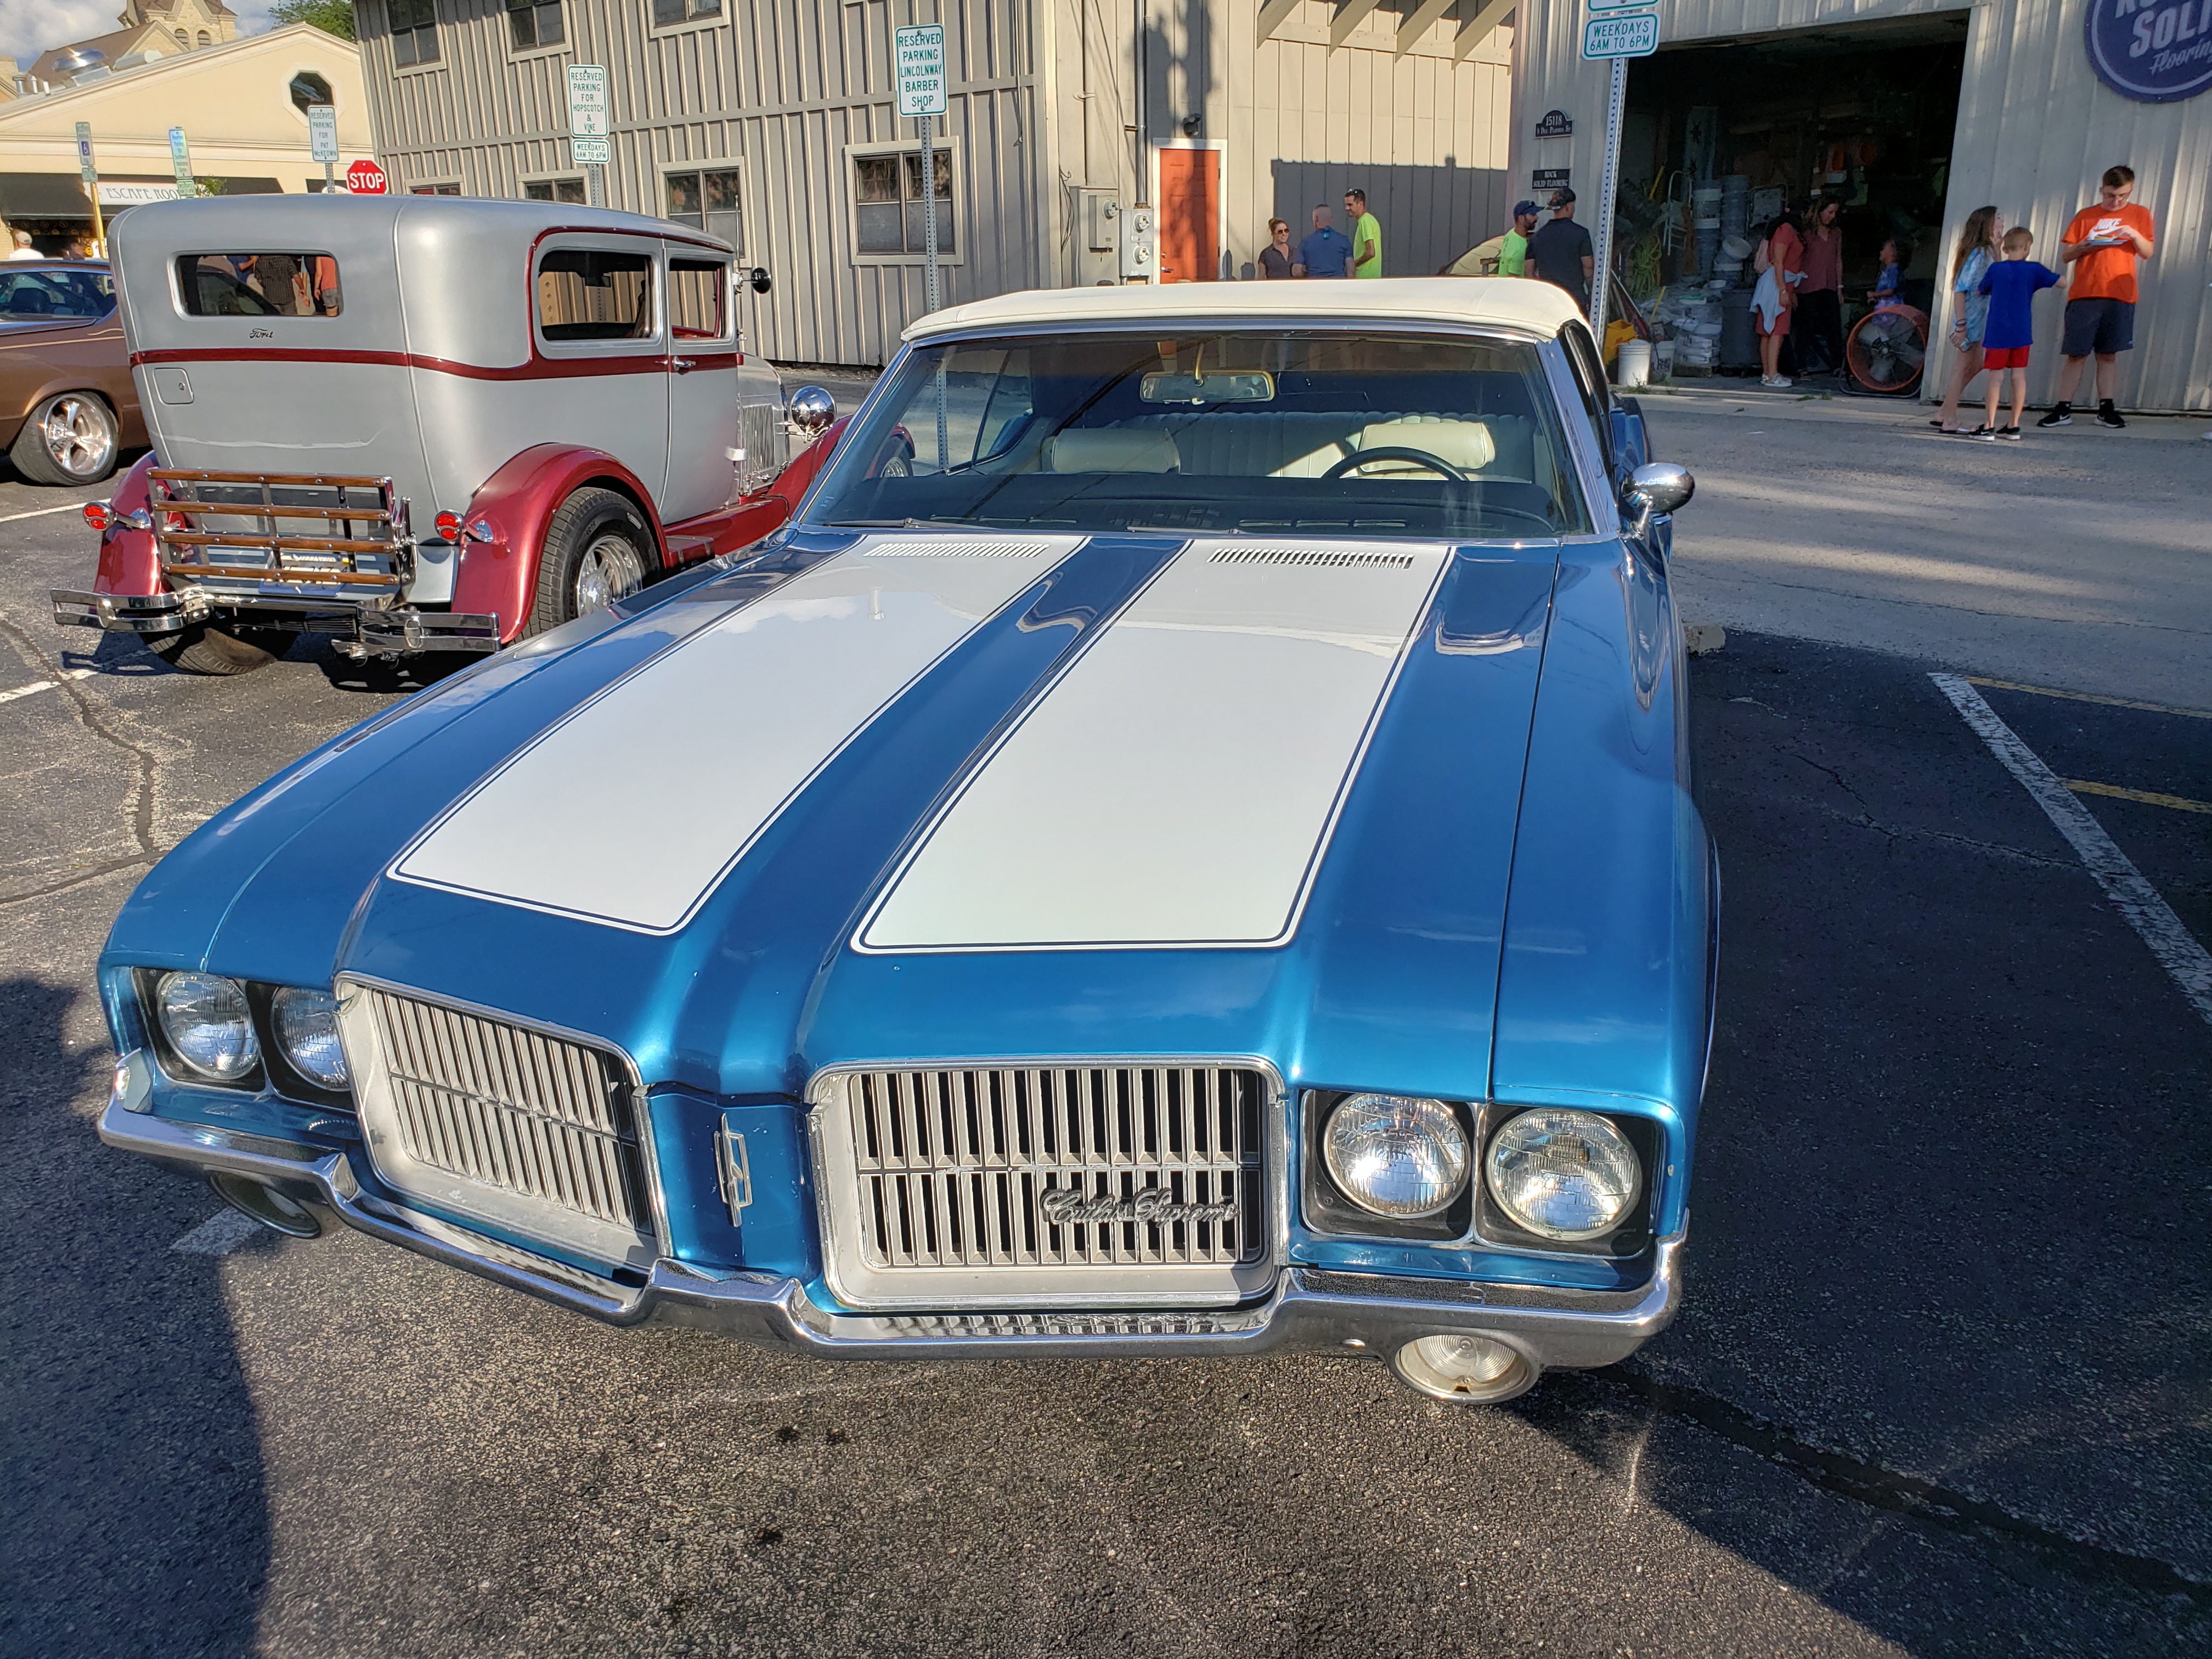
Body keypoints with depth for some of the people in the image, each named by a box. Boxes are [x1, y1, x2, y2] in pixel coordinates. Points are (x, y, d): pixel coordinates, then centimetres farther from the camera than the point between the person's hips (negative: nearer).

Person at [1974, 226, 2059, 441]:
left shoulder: (1996, 269, -4)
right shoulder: (2034, 270, -1)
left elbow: (1979, 291, 10)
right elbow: (2061, 283, 6)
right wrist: (2048, 272, 24)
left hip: (1997, 334, -2)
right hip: (2022, 334, 2)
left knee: (1996, 378, -1)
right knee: (2019, 376, 8)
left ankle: (1990, 427, -6)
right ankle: (2014, 426, 11)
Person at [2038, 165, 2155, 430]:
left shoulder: (2139, 215, 11)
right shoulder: (2086, 216, 10)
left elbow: (2147, 253, 7)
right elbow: (2065, 256, 8)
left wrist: (2135, 235, -11)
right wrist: (2084, 245, -12)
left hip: (2120, 296, 1)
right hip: (2084, 295, 0)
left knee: (2108, 354, 3)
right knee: (2076, 353, -3)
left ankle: (2105, 409, 8)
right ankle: (2063, 410, -1)